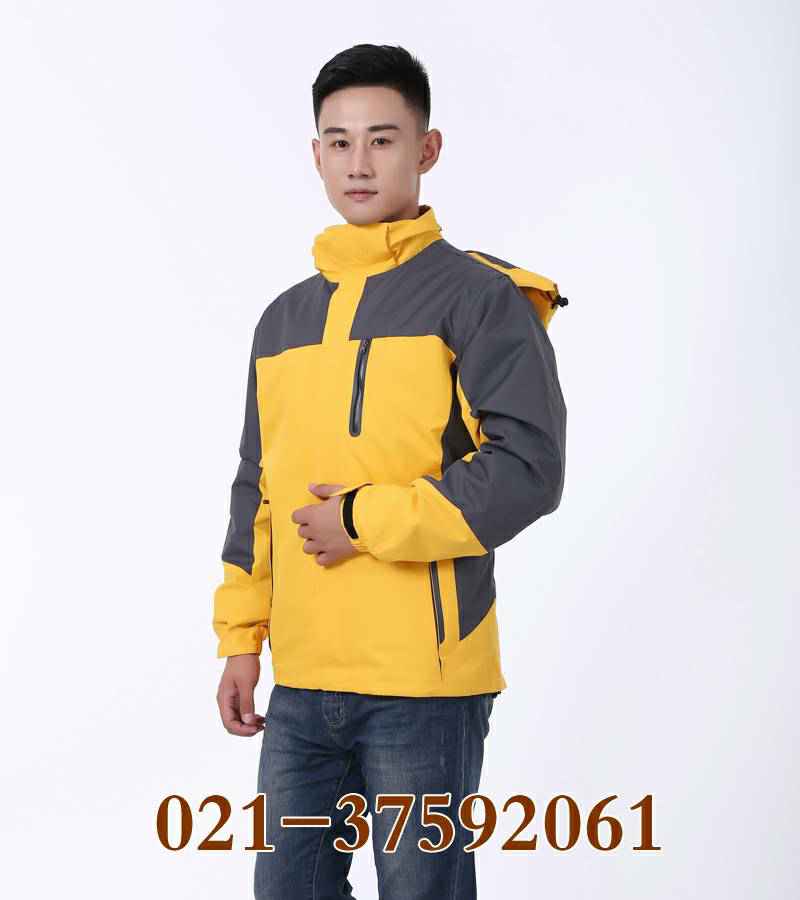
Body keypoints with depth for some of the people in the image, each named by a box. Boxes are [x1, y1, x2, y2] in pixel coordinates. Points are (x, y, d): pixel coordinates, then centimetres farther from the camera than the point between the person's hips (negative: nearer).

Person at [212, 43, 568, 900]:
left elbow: (528, 468, -15)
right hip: (301, 683, 6)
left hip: (424, 683, -6)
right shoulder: (284, 319, 15)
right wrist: (241, 637, 14)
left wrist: (367, 520, -14)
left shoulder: (478, 296, -5)